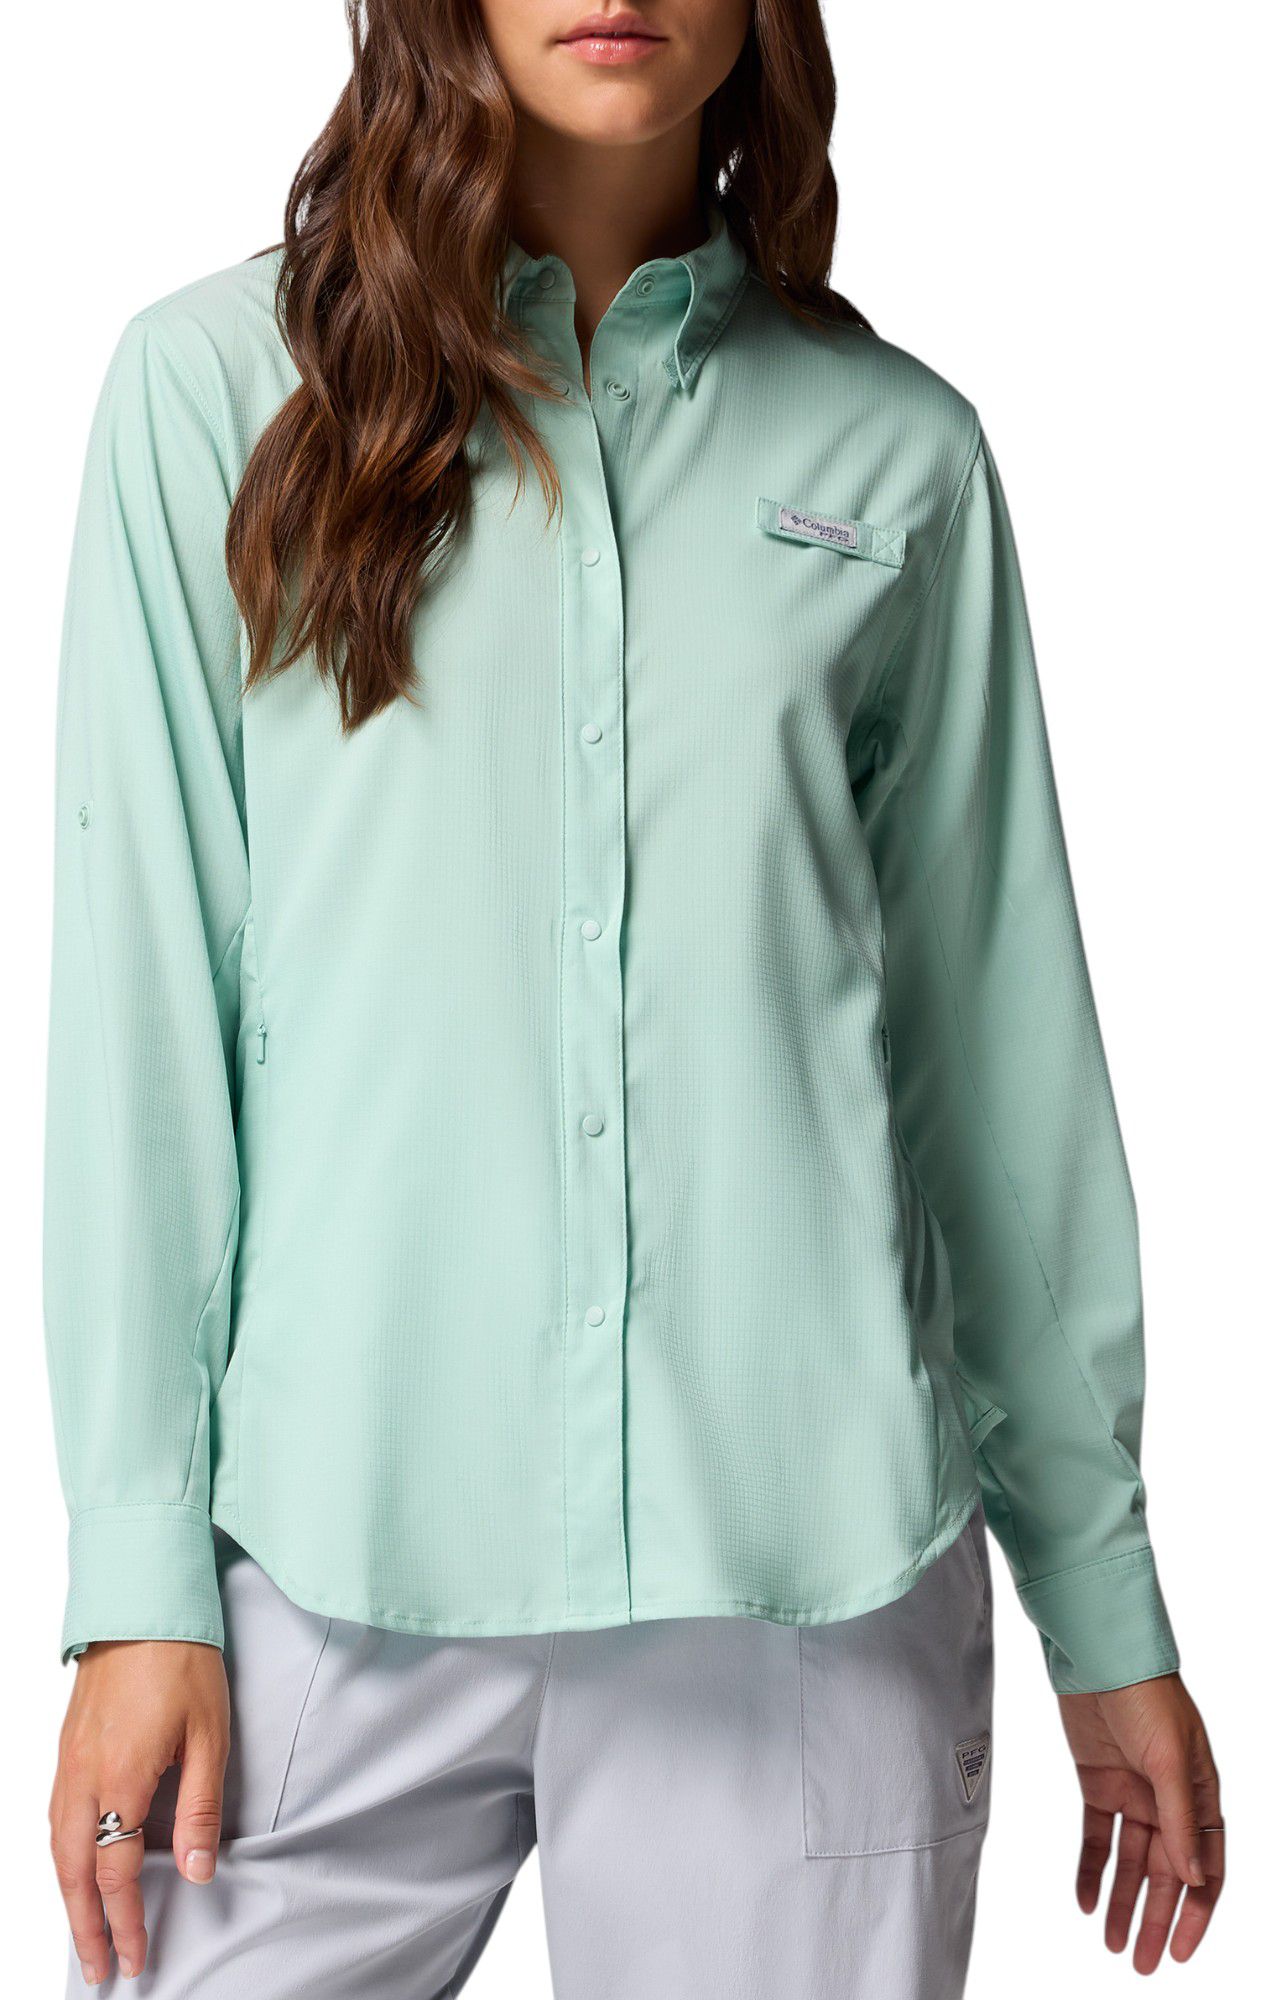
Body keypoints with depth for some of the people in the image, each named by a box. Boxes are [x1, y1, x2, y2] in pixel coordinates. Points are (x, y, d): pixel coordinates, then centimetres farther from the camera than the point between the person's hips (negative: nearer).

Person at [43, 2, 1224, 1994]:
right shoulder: (214, 384, 3)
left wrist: (1103, 1601, 10)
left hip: (812, 1571, 1)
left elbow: (1002, 1031, 9)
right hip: (337, 1551, 0)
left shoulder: (897, 450, 6)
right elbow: (141, 996, 0)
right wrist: (139, 1567, -4)